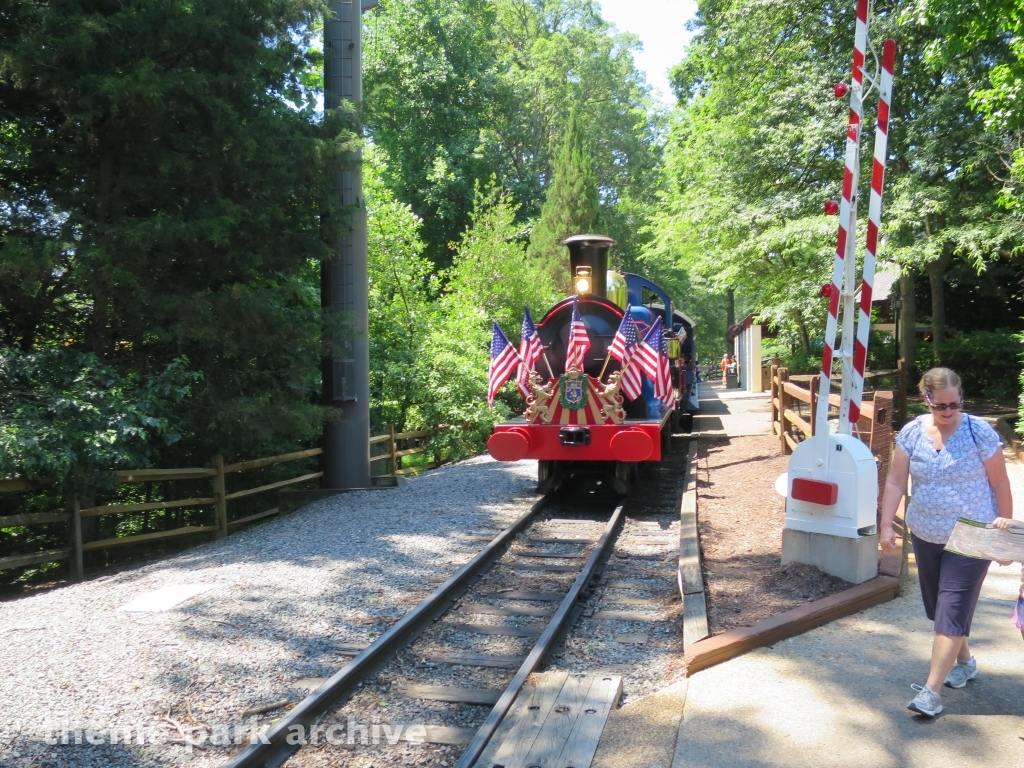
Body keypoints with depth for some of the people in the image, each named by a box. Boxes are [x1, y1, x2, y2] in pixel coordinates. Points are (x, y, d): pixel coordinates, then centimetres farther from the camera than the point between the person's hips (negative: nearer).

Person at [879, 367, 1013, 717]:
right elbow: (896, 482, 0)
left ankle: (931, 690, -4)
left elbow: (1000, 485, -5)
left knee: (952, 610, -7)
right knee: (937, 605, 16)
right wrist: (886, 525, -6)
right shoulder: (911, 433, -4)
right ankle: (964, 661, 41)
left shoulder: (980, 432, -11)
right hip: (925, 536, 4)